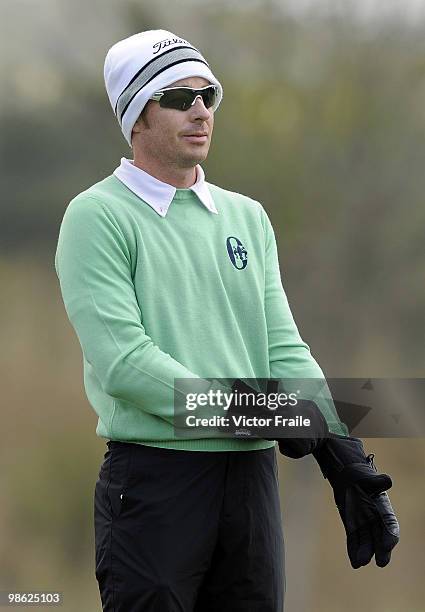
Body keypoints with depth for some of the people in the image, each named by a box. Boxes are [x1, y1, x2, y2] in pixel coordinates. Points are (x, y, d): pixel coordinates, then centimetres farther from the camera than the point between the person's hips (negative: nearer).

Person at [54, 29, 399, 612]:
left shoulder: (247, 216, 17)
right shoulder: (97, 215, -3)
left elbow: (283, 349, 11)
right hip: (153, 473, -6)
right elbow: (122, 361, -14)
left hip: (251, 472, 6)